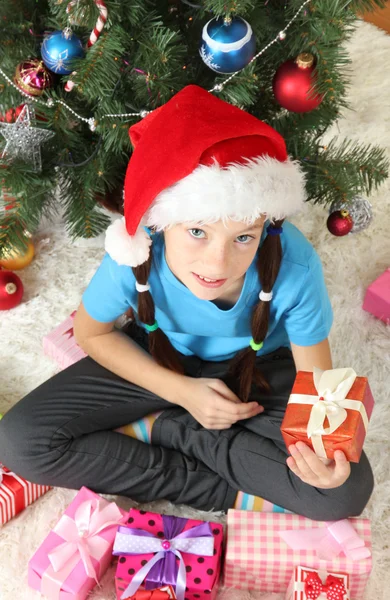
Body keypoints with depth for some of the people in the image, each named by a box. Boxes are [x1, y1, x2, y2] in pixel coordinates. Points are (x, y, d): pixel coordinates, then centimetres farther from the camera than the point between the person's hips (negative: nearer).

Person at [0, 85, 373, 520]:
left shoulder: (294, 267, -34)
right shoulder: (133, 258, -32)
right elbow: (91, 333, -9)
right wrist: (180, 390, -18)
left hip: (261, 370, 0)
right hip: (161, 361, 1)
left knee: (346, 490, -23)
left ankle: (159, 427, -8)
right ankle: (234, 492, -12)